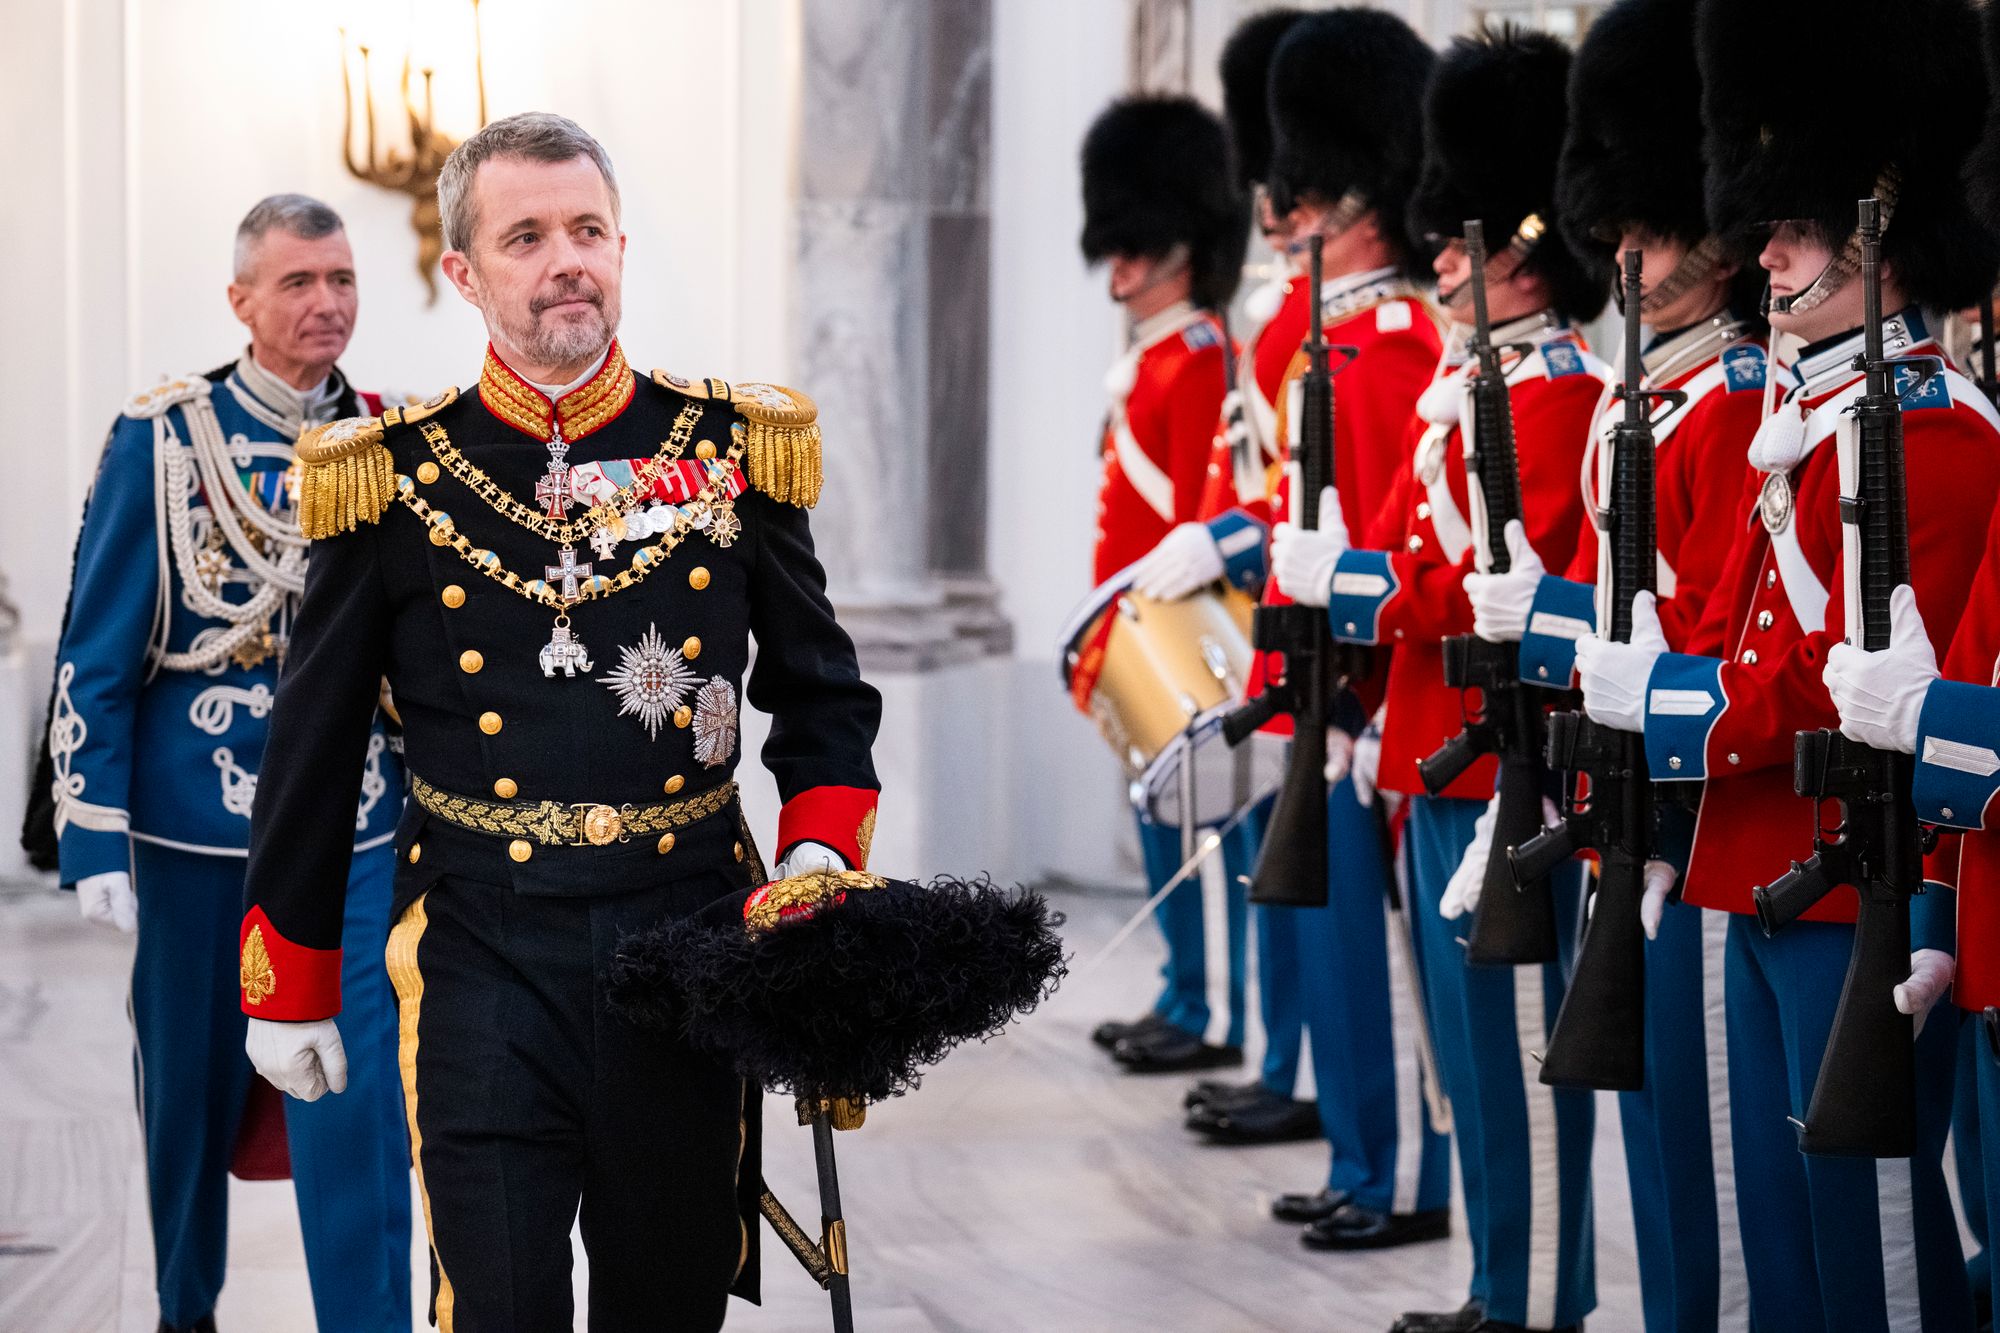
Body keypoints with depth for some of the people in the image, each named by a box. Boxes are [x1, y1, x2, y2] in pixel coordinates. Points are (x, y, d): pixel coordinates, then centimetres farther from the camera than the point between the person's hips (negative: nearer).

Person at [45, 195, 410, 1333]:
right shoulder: (161, 441, -5)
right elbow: (97, 658, -4)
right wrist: (95, 841, -9)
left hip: (354, 836, 1)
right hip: (197, 835, -1)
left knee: (357, 1098, -7)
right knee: (194, 1098, 11)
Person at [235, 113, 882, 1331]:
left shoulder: (733, 449, 4)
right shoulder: (392, 482, 0)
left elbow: (822, 692, 13)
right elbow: (311, 755, 8)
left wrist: (821, 853, -5)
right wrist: (289, 989, 10)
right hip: (484, 956, -2)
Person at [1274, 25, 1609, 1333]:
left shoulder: (1560, 393, -14)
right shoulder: (1469, 383, 16)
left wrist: (1346, 578, -16)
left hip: (1510, 779, -10)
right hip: (1444, 767, 10)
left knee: (1517, 1044, -3)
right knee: (1472, 1039, 14)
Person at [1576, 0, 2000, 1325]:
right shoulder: (1804, 418, 15)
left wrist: (1667, 704, -15)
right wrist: (1645, 667, -1)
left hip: (1864, 902, -10)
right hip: (1770, 883, 10)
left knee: (1869, 1219, -3)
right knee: (1781, 1214, 15)